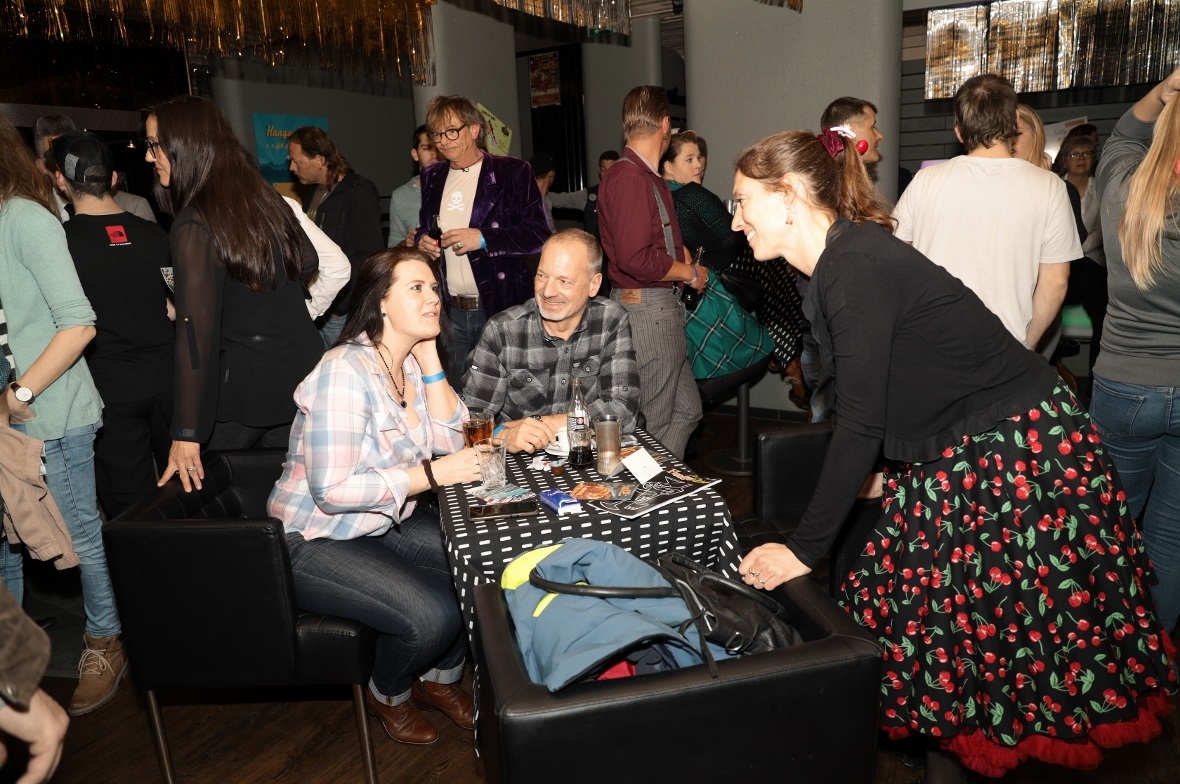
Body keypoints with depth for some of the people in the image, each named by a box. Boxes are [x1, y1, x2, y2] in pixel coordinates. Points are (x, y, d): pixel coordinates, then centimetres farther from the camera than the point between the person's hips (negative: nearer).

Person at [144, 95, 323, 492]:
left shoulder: (194, 225, -16)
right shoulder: (266, 197, 4)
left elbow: (196, 329, -22)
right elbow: (307, 262, 19)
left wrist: (187, 435, -22)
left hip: (247, 387, -7)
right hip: (304, 370, 7)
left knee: (200, 487, 12)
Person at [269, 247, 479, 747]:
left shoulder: (411, 363, 1)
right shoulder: (346, 371, -25)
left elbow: (448, 440, -5)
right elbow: (332, 491, -28)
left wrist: (429, 357, -11)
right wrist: (432, 474, -27)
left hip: (386, 520, 8)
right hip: (316, 541, -8)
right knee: (432, 617, -23)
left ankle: (440, 679, 21)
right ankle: (389, 696, 13)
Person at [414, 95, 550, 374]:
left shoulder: (512, 172, -4)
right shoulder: (432, 177, 13)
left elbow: (540, 233, -9)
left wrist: (483, 238, -20)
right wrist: (422, 240, 1)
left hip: (501, 308, -5)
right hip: (450, 311, 5)